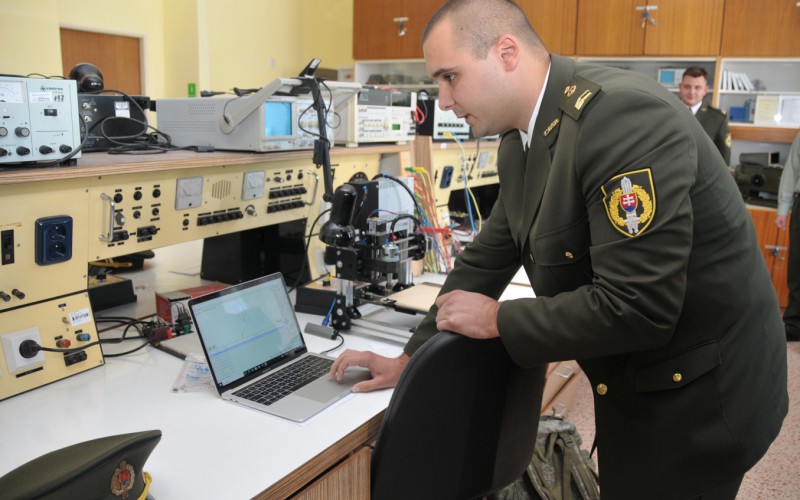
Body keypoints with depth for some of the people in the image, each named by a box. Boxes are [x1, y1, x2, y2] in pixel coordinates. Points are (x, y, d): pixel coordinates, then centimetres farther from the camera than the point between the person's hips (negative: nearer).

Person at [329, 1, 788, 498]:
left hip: (699, 391, -8)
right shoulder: (523, 139, 0)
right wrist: (409, 358, 7)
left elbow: (635, 306, -31)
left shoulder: (624, 117, -28)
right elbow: (488, 257, 7)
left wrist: (497, 319, -18)